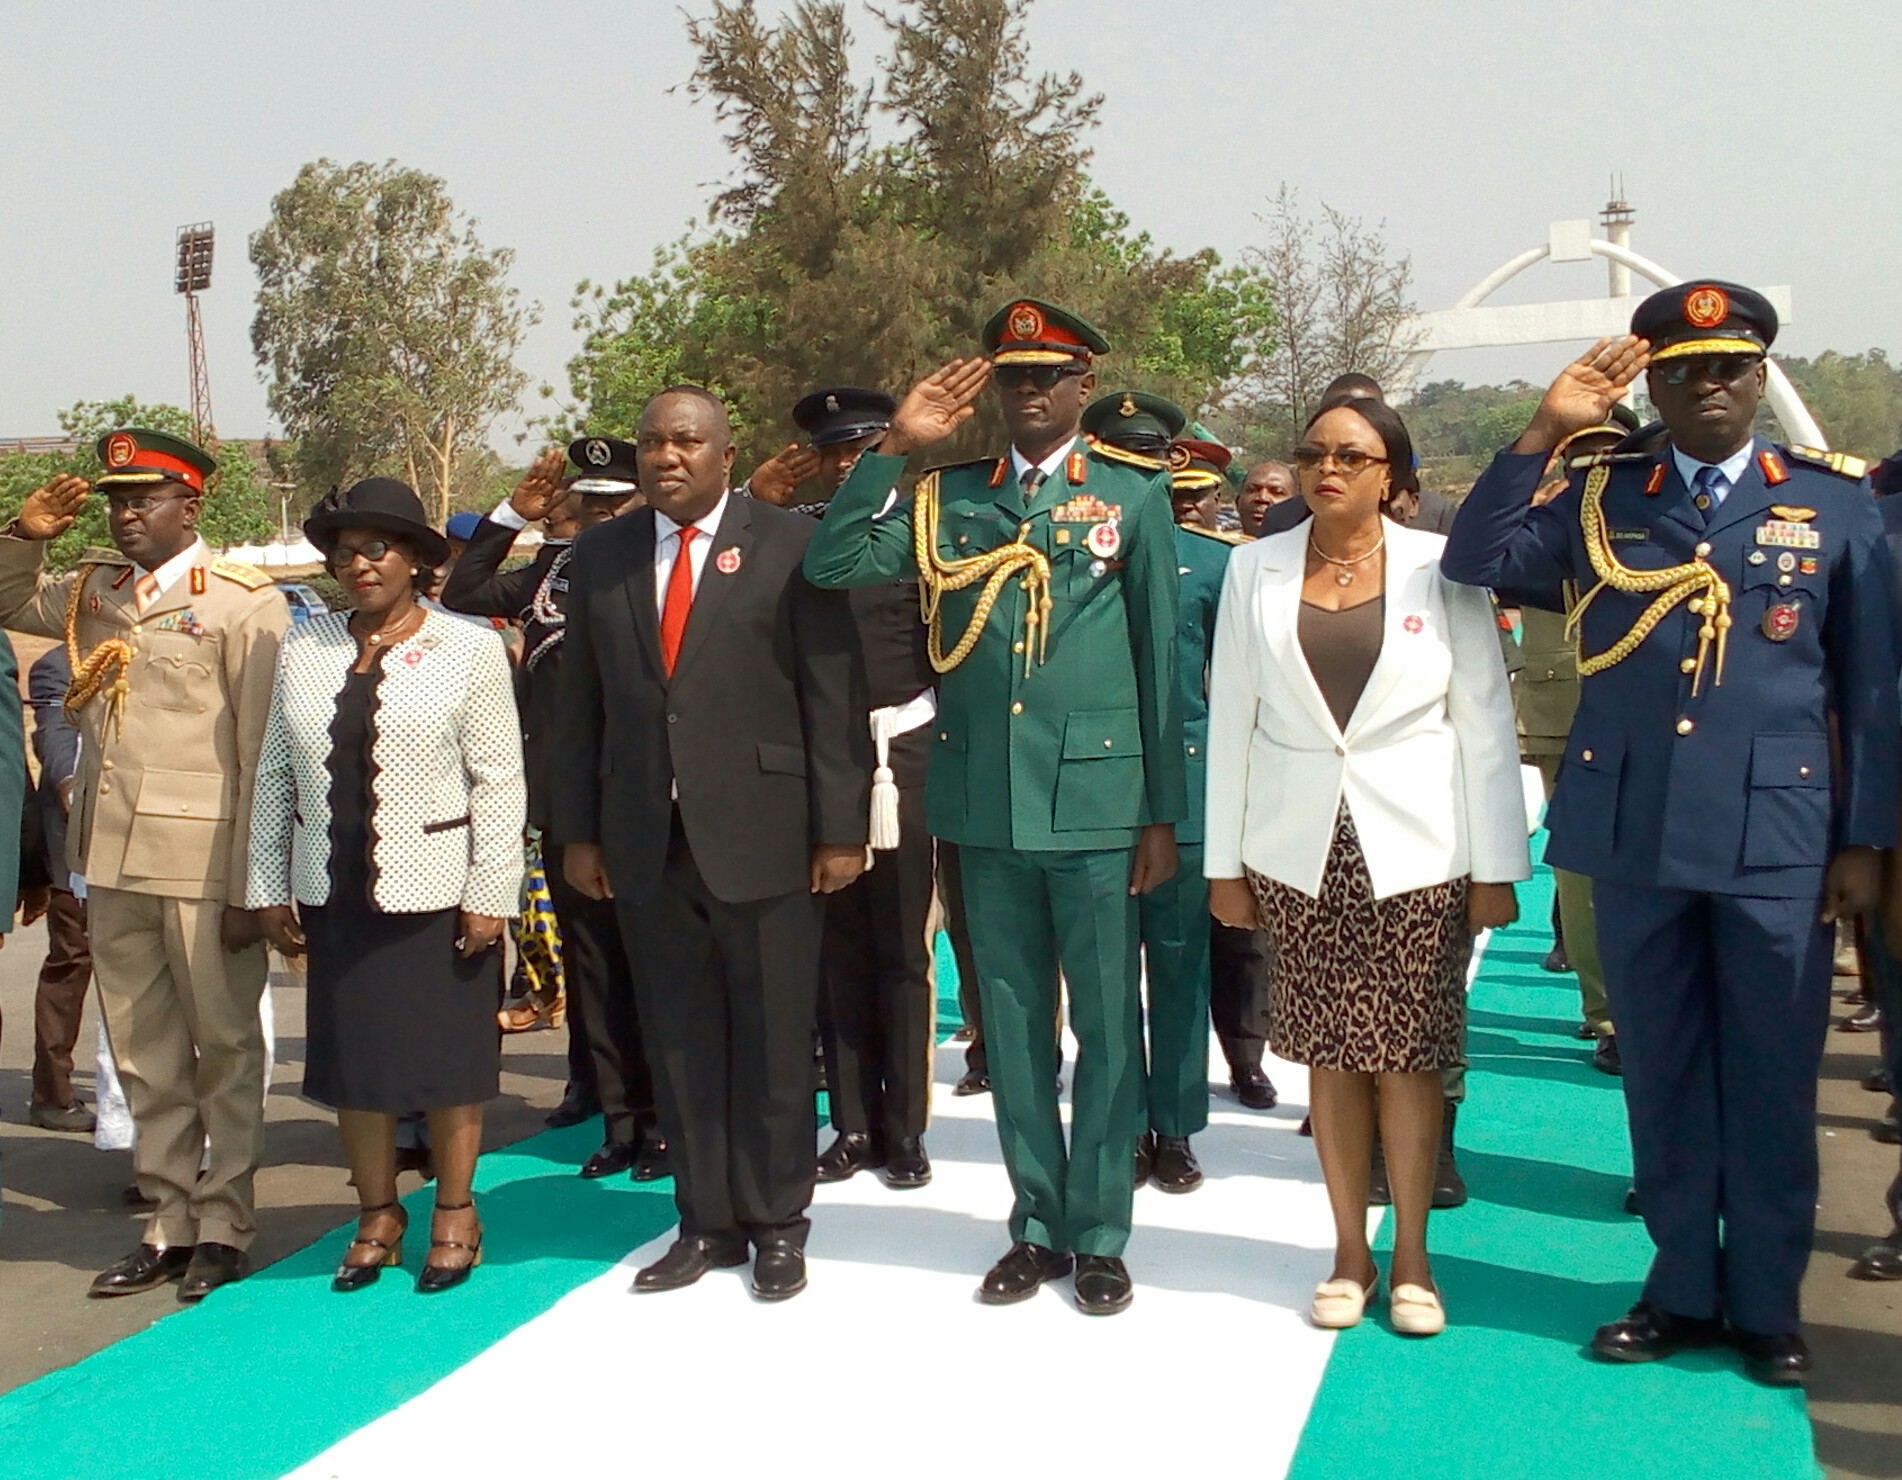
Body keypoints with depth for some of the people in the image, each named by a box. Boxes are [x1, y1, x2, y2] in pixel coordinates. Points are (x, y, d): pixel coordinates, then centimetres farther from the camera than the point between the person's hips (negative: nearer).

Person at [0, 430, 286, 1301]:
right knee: (143, 1054, 12)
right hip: (113, 860, 6)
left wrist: (252, 882, -14)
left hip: (204, 862, -6)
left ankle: (224, 1226, 16)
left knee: (224, 1048, 5)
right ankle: (170, 1223, 23)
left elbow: (262, 753, -10)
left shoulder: (244, 604, -6)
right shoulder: (91, 590, 12)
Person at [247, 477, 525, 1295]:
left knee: (446, 1057, 6)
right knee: (351, 1057, 9)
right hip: (335, 894, 4)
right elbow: (275, 774, 8)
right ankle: (376, 1216, 23)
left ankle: (454, 1213, 21)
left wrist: (490, 893, -11)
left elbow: (498, 779, -7)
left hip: (435, 890, -3)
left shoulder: (468, 648, -5)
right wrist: (268, 888, 6)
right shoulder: (304, 648, 6)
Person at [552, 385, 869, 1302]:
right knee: (680, 1044, 10)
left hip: (764, 838, -3)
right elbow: (580, 703, 11)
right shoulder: (600, 556, 10)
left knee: (775, 1042, 6)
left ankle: (777, 1223, 21)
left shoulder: (790, 546, -2)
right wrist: (578, 832, 7)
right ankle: (706, 1221, 23)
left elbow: (834, 697, -5)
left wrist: (839, 830, -9)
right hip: (647, 843, 4)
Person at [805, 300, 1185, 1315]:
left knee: (1108, 1026, 4)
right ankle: (1038, 1224, 24)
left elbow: (1160, 663, 2)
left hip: (1097, 803, -2)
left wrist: (1164, 815, 0)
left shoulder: (1133, 498, 3)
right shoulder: (949, 499, 10)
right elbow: (832, 565, 0)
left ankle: (1099, 1234, 17)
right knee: (1013, 1025, 11)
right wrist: (893, 448, -6)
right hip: (984, 806, 3)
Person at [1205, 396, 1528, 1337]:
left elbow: (1485, 723, -1)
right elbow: (1231, 718, 5)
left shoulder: (1439, 569, -2)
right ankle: (1350, 1252, 20)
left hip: (1416, 852, -1)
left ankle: (1411, 1258, 18)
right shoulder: (1255, 569, 3)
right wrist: (1226, 860, 4)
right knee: (1329, 1055, 7)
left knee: (1407, 1056, 3)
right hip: (1301, 852, 2)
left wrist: (1496, 869, -3)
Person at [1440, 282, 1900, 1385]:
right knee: (1663, 1076, 11)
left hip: (1777, 838, -1)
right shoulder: (1599, 495, 7)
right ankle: (1683, 1291, 25)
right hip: (1634, 833, 2)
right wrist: (1547, 430, -8)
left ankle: (1767, 1305, 22)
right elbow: (1474, 562, -4)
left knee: (1772, 1080, 6)